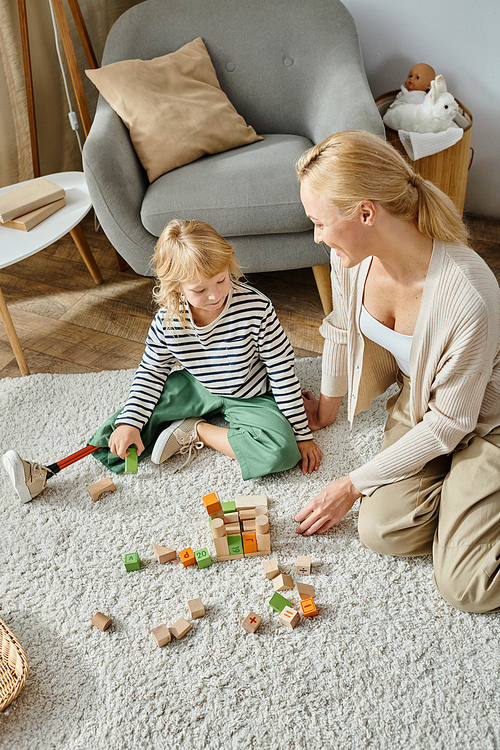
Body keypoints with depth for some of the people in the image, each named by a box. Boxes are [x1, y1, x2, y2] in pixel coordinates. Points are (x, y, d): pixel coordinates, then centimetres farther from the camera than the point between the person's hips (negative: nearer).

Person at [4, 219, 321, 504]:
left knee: (282, 451, -29)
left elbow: (283, 372, -18)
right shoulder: (168, 320, -19)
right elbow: (152, 372, -3)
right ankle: (46, 473, -5)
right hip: (195, 389, 3)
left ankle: (197, 431, -13)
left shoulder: (256, 308, -27)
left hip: (249, 398, -2)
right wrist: (129, 422, -13)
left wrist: (302, 433, -14)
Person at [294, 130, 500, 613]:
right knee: (381, 531, -10)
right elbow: (343, 329, 4)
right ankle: (457, 485, 15)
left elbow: (448, 424, -25)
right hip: (420, 400, 5)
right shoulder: (352, 256, -19)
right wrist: (327, 406, 21)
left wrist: (354, 484, -15)